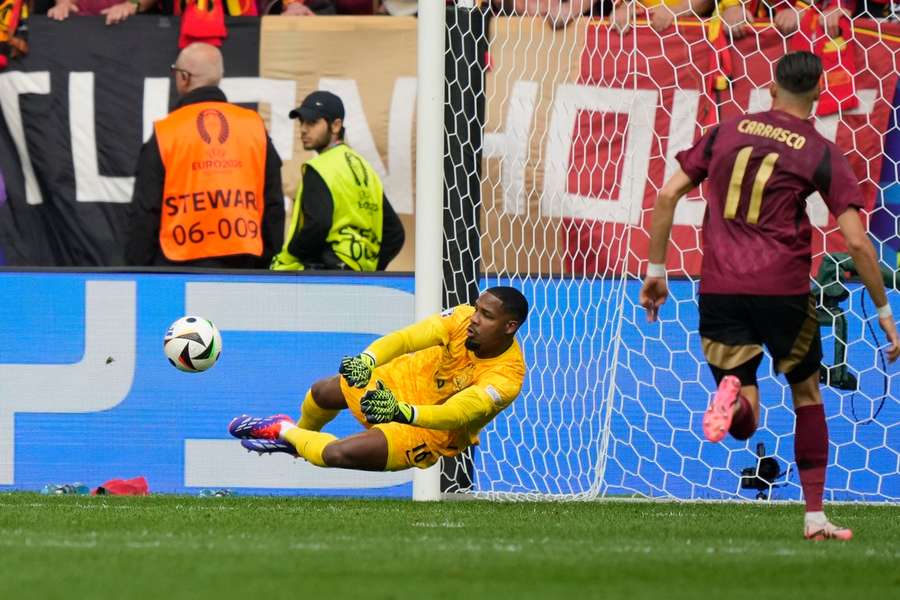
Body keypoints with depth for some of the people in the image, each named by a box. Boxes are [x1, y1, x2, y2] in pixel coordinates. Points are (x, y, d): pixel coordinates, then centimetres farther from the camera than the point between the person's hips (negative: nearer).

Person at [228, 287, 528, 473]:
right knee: (323, 392, 10)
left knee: (337, 454, -17)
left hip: (433, 429, -5)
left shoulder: (506, 378, -34)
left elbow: (453, 414, -41)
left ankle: (286, 433, 16)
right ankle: (303, 432, 47)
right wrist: (366, 360, -47)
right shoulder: (464, 319, -22)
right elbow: (407, 337, -30)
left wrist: (403, 413, -57)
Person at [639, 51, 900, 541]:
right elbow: (857, 242, -3)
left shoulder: (727, 132, 12)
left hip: (719, 289, 2)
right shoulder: (821, 154, 2)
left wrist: (655, 270, 15)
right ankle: (815, 516, 18)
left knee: (744, 423, 7)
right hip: (782, 285, -2)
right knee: (807, 392, 21)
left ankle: (733, 396, -31)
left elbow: (668, 194, 8)